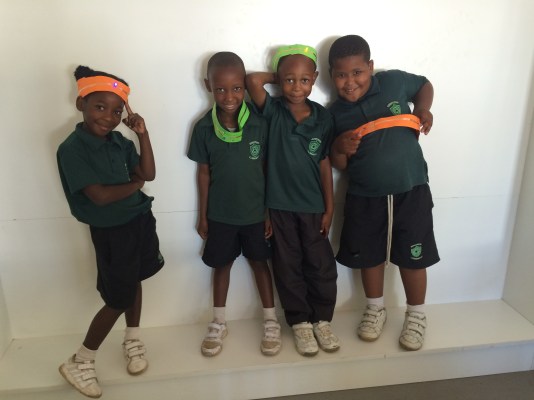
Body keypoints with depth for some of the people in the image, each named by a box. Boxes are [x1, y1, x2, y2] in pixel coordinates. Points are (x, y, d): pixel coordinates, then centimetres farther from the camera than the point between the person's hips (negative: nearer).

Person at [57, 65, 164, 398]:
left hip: (140, 220, 6)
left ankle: (133, 340, 44)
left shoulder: (120, 141, 2)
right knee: (118, 299, 3)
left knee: (134, 281, 20)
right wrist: (134, 184, -9)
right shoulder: (72, 149, -18)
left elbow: (149, 174, -1)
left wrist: (143, 135, -9)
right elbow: (100, 196, -24)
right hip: (110, 231, -6)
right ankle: (79, 363, 24)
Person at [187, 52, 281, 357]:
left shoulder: (260, 124, -12)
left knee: (260, 262, 14)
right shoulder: (203, 128, -9)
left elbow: (268, 169, -5)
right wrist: (203, 215, 2)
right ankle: (219, 323, 34)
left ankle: (271, 322, 31)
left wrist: (271, 211, -3)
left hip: (255, 212, -1)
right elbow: (204, 173, -1)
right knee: (222, 265, 16)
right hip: (220, 214, 1)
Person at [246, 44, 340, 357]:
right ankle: (300, 323, 29)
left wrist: (329, 208, 2)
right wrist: (277, 76, -4)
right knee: (289, 268, 11)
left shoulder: (323, 117, -2)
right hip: (280, 205, -1)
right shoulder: (273, 110, -7)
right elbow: (253, 80, -25)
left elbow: (324, 164, 2)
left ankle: (323, 320, 31)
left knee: (322, 266, 10)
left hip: (313, 206, 2)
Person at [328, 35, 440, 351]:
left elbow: (424, 85, 14)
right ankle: (376, 309, 38)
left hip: (411, 189, -1)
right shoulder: (336, 114, -4)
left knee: (412, 256, 9)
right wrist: (340, 147, -21)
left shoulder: (394, 81, -8)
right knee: (370, 255, 14)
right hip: (364, 197, 2)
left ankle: (417, 315, 32)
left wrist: (423, 109, -5)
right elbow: (339, 166, 1)